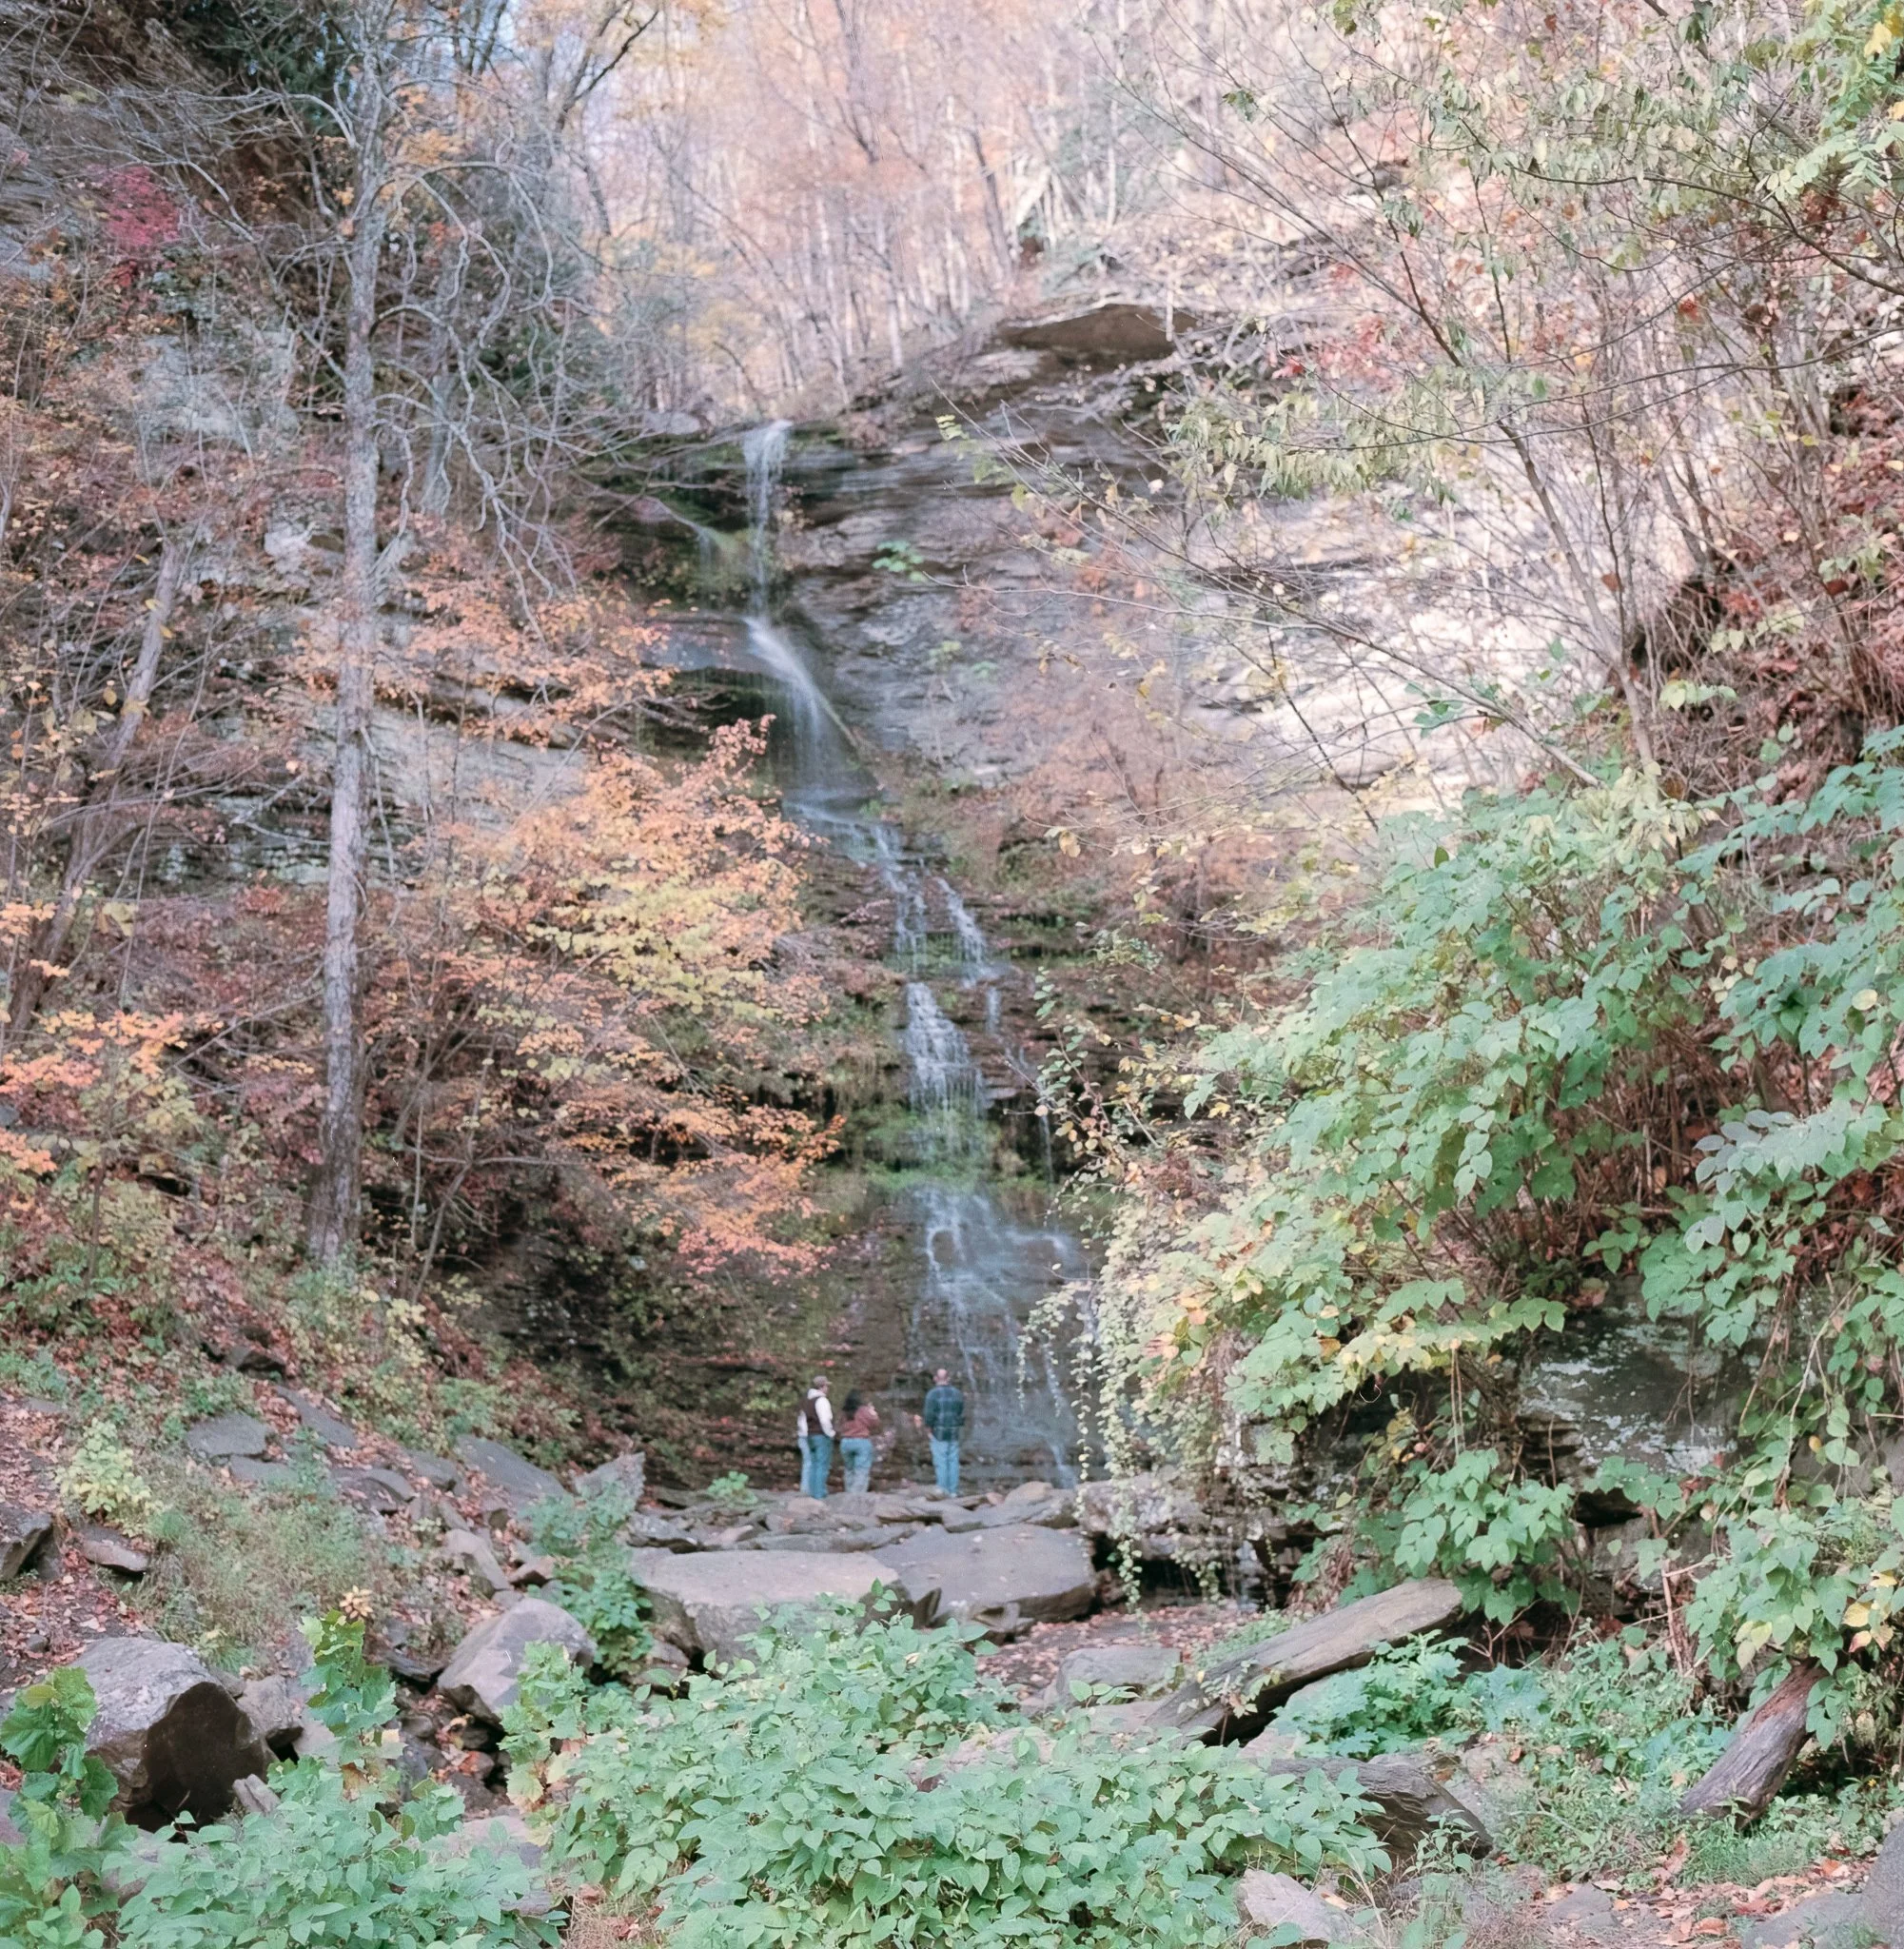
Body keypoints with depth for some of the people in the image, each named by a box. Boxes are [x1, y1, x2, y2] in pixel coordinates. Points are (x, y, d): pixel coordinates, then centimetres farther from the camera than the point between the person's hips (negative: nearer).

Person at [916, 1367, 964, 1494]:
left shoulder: (933, 1394, -9)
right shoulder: (957, 1393, 7)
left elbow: (929, 1416, -12)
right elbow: (962, 1414, 9)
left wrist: (928, 1431, -2)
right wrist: (960, 1429, 18)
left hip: (938, 1433, -4)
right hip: (954, 1434, 4)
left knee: (941, 1461, 0)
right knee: (953, 1460, 6)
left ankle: (943, 1488, -3)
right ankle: (953, 1490, 7)